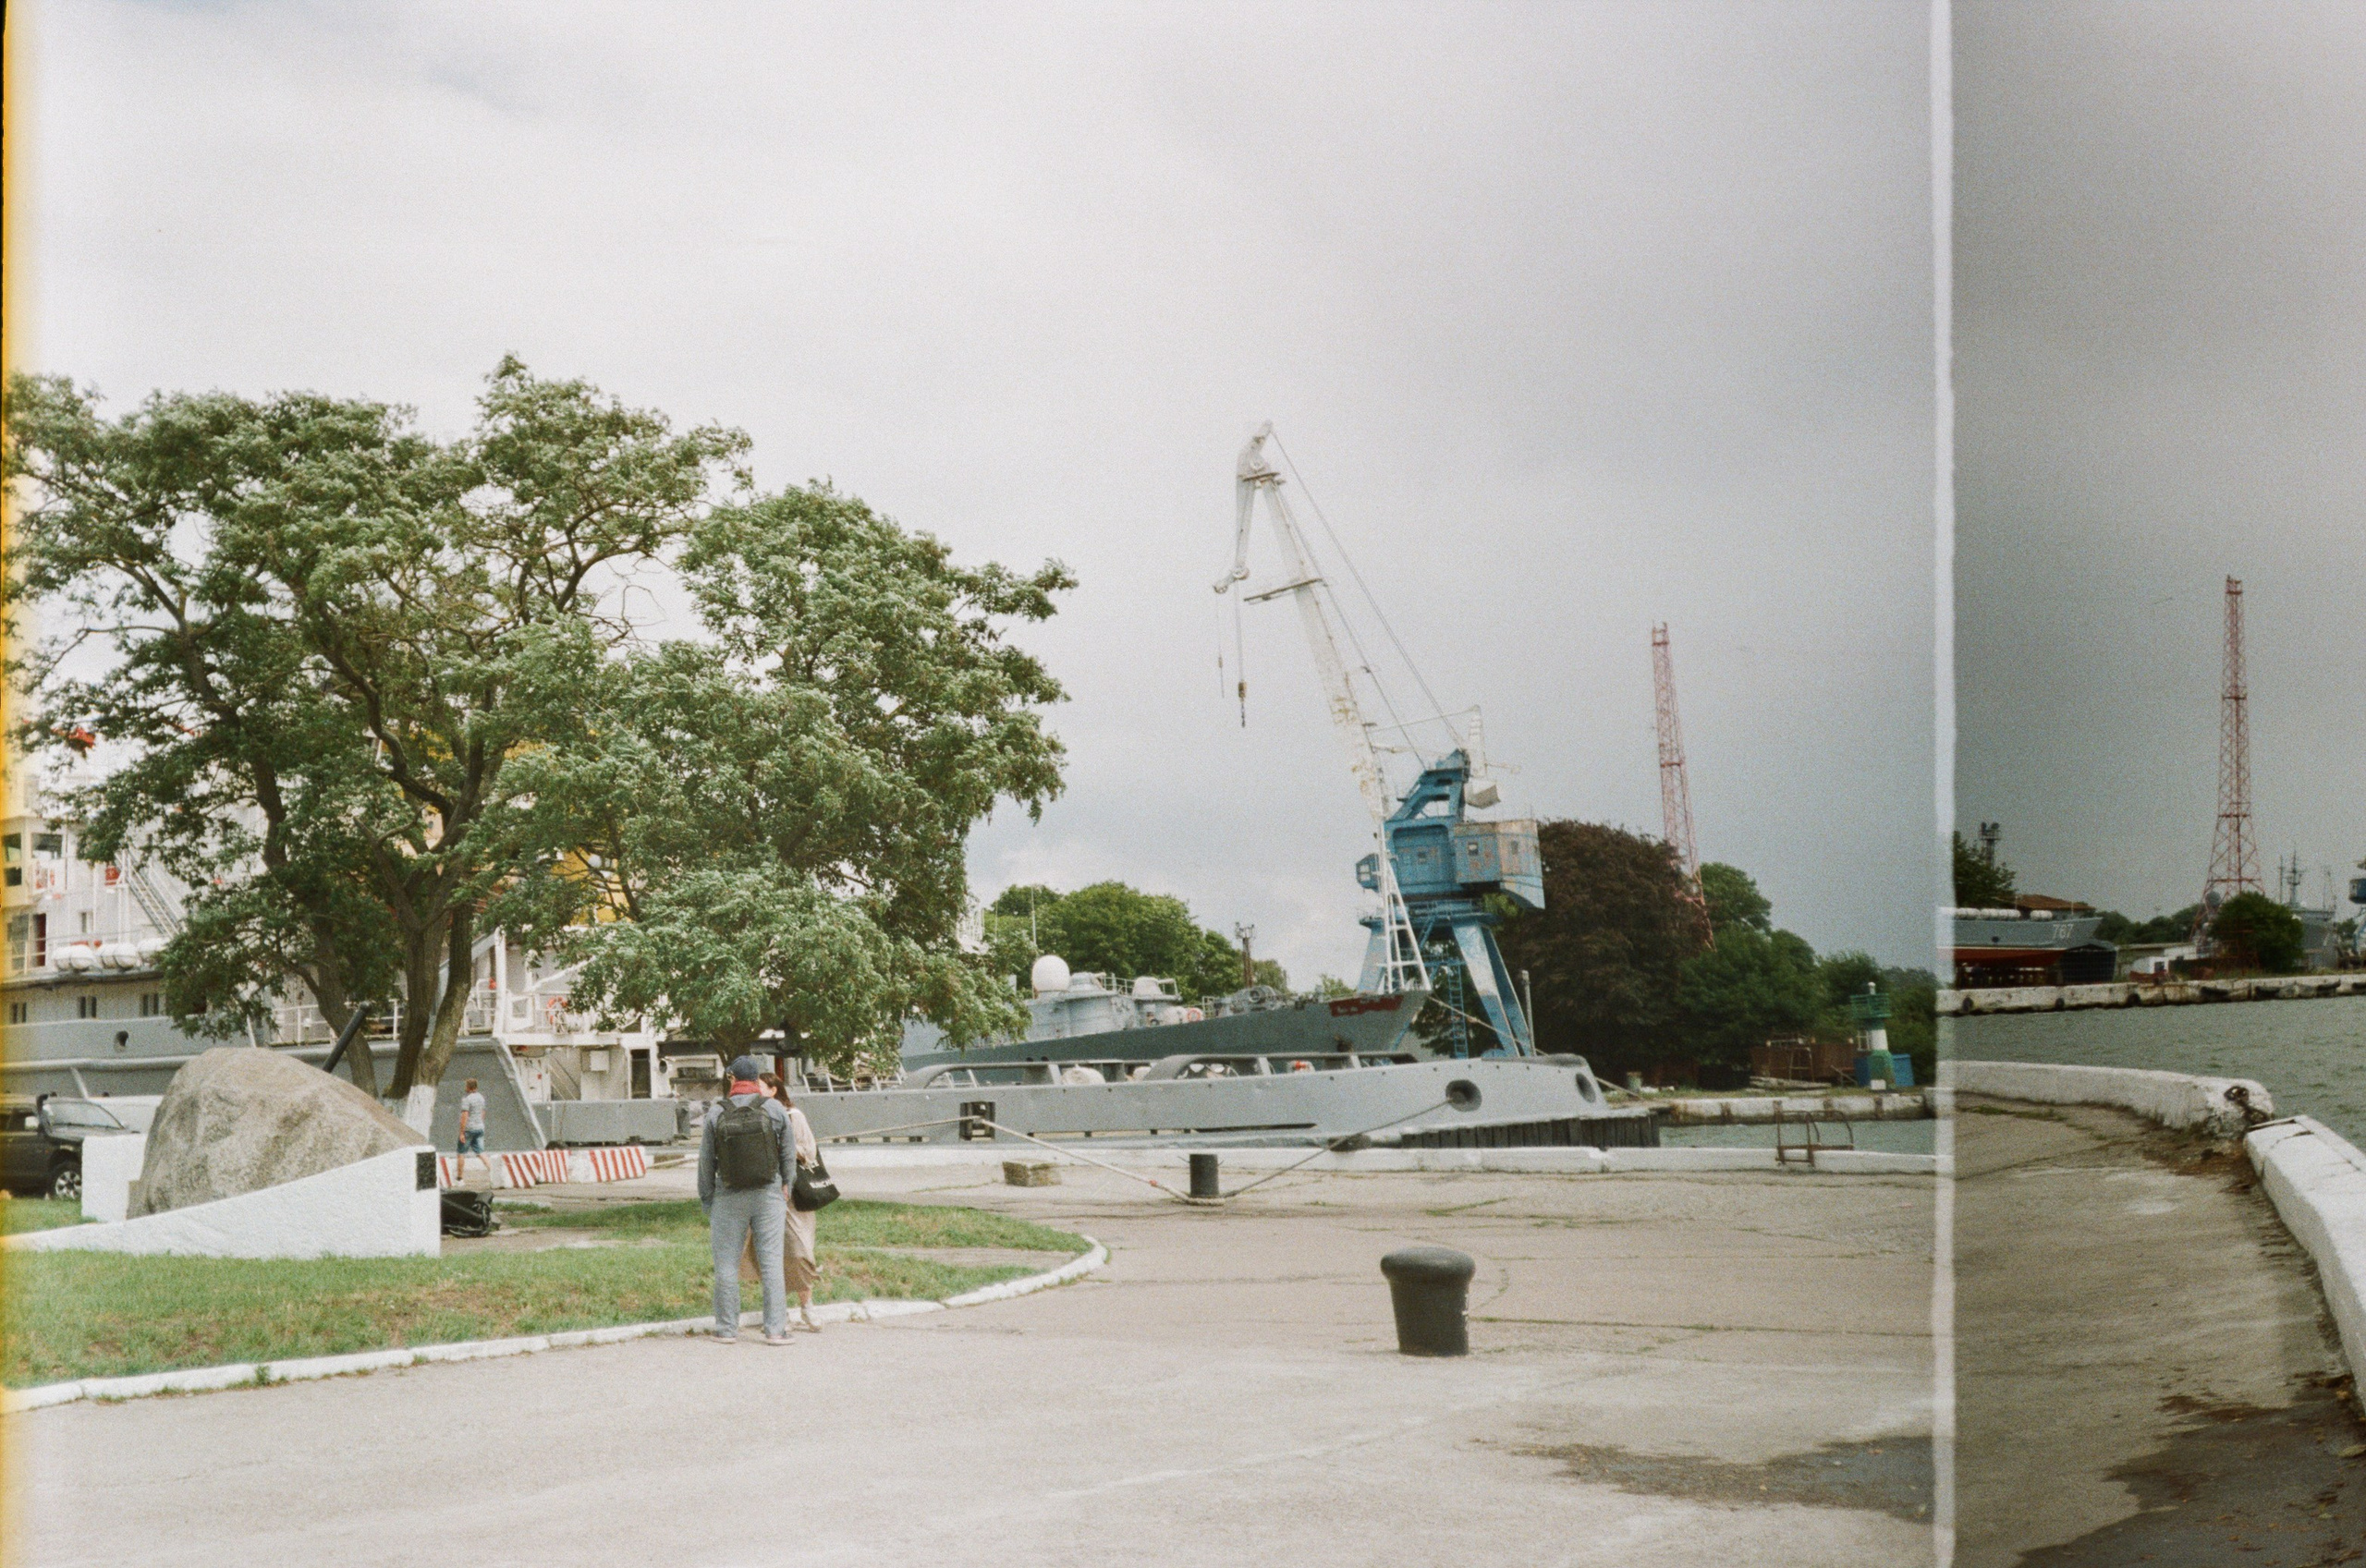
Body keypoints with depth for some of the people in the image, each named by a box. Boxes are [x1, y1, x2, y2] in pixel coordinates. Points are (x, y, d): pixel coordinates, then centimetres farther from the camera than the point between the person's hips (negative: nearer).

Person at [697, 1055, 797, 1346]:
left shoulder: (716, 1113, -4)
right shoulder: (774, 1109, -4)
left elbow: (706, 1163, 0)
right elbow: (789, 1154, 2)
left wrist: (707, 1201, 9)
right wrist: (786, 1186, 18)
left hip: (730, 1198, 0)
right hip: (769, 1195, 0)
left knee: (727, 1263, 8)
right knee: (771, 1261, 2)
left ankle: (727, 1328, 12)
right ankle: (776, 1329, 0)